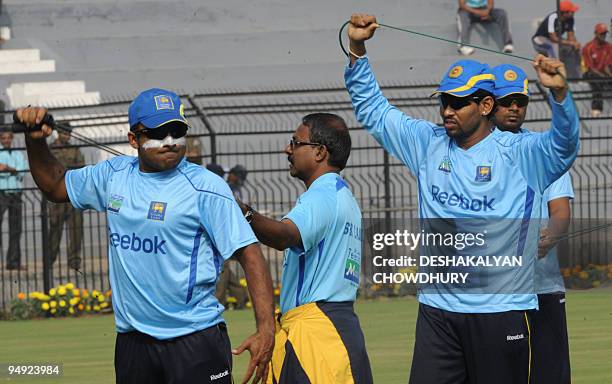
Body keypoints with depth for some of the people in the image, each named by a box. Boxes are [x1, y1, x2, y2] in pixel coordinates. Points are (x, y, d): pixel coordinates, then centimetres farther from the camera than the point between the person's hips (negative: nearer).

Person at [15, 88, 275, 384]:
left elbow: (249, 253, -13)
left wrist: (266, 328, -23)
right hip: (132, 342, 6)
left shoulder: (207, 187, -9)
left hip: (196, 341, -6)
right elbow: (56, 186, 26)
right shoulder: (113, 175, 9)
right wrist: (35, 140, 8)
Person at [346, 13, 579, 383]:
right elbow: (373, 110, 17)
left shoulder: (519, 154, -5)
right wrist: (357, 48, 6)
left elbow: (564, 144, -22)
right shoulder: (428, 144, 10)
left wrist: (559, 92, -39)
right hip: (437, 309, 4)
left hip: (502, 310, -4)